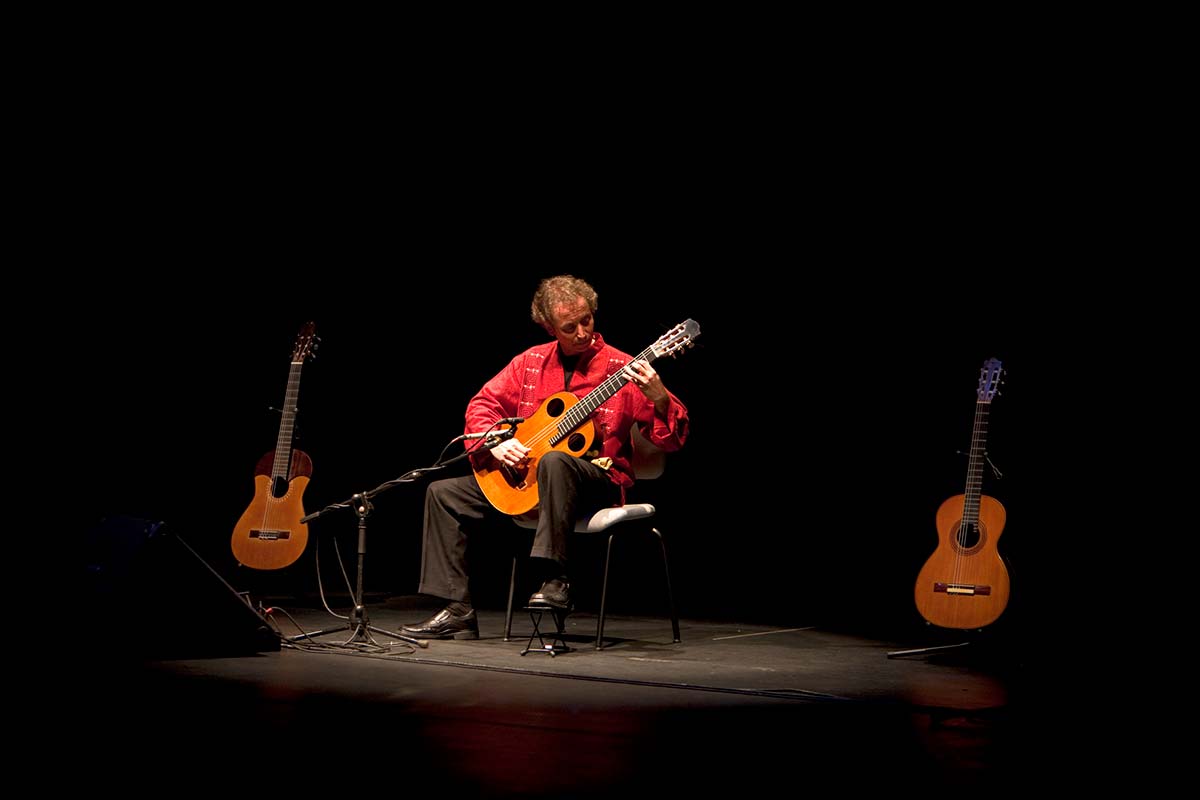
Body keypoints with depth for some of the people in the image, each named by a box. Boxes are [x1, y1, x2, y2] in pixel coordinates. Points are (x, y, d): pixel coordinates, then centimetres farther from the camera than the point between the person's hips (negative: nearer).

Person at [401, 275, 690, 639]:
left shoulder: (621, 369, -7)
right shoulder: (531, 362, 7)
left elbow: (672, 439, -13)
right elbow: (483, 404, 12)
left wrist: (658, 397, -33)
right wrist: (494, 444, -8)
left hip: (599, 483, -6)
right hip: (523, 482, 6)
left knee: (554, 460, -39)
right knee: (443, 493, -2)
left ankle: (556, 581, -34)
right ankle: (458, 612, -4)